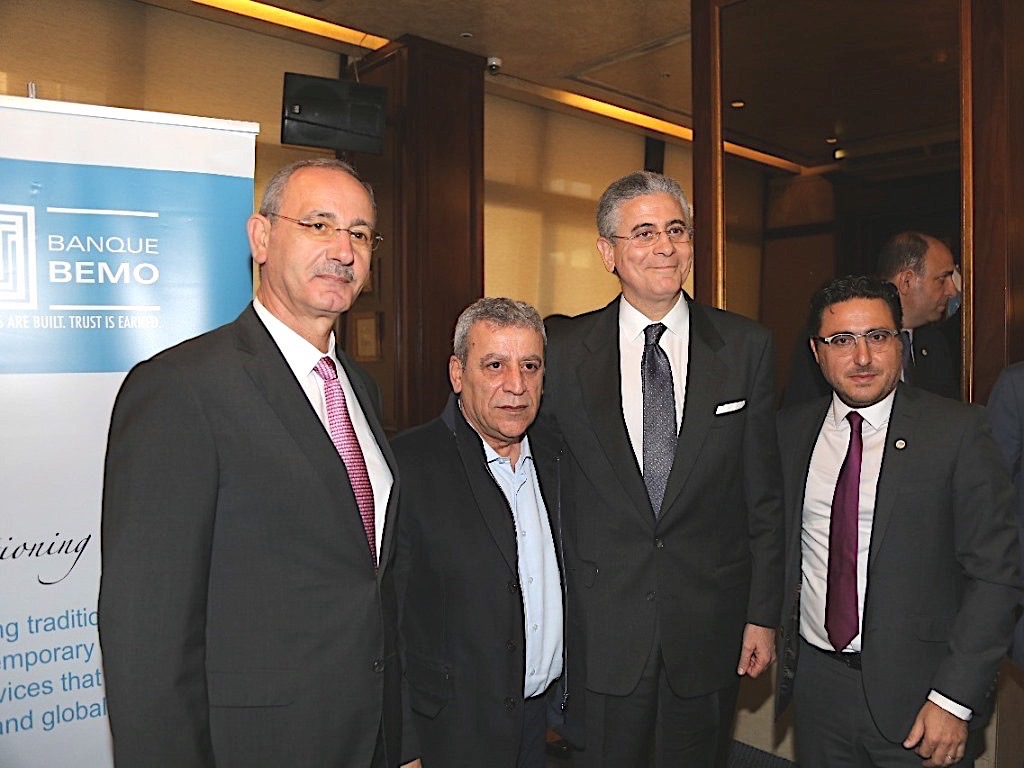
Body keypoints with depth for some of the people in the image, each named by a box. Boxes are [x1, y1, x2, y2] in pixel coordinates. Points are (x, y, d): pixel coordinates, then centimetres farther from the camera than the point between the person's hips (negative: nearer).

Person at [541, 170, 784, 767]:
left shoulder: (747, 346, -2)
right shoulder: (563, 351, -4)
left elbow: (764, 495, 1)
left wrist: (763, 615, 1)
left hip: (710, 626, 1)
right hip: (599, 628, 0)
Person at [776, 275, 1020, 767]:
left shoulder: (958, 430, -10)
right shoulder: (790, 430, 1)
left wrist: (955, 698, -14)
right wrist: (777, 639, 1)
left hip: (915, 689, -3)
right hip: (816, 681, 3)